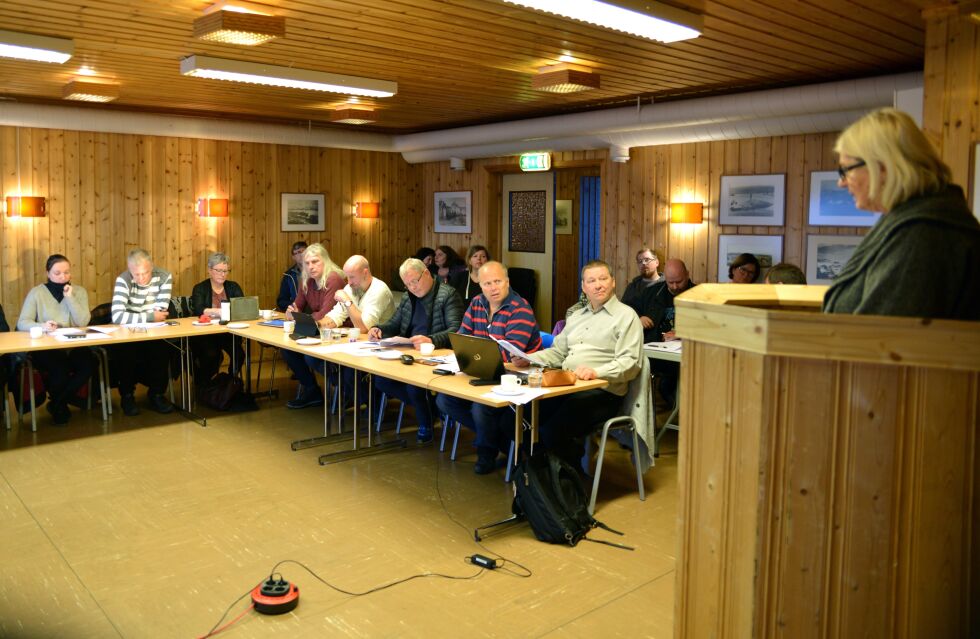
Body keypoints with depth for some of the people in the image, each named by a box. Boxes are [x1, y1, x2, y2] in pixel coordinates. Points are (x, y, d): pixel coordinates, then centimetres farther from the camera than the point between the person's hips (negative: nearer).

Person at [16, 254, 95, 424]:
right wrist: (41, 326, -29)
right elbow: (22, 323, -8)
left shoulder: (79, 291, 7)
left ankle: (57, 404, -3)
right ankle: (60, 405, 0)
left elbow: (83, 322, -6)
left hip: (73, 346, 3)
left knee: (89, 363, -28)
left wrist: (70, 297, -12)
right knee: (60, 366, -34)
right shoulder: (36, 292, 1)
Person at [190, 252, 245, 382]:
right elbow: (199, 310, -15)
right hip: (205, 332, -2)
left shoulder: (233, 287, 12)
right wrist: (219, 311, -31)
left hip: (229, 331, 3)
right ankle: (201, 384, -3)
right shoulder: (200, 288, 2)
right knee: (211, 355, -30)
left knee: (238, 354, -25)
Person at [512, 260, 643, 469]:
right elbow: (557, 352, 27)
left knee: (553, 430, -28)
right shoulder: (577, 316, 25)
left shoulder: (626, 316, 1)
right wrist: (529, 359, 9)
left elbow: (630, 363, -10)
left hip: (601, 391, -7)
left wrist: (596, 372, -26)